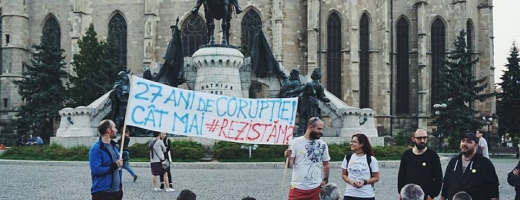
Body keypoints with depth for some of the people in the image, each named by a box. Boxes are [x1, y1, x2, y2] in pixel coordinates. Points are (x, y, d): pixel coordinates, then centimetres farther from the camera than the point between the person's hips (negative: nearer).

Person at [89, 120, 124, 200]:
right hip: (102, 193, -8)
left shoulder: (113, 146, 13)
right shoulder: (96, 149, -13)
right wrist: (114, 166, -17)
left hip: (117, 191, 8)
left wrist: (120, 185, 15)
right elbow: (96, 170, -24)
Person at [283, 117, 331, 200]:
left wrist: (325, 180, 8)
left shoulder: (322, 145, 4)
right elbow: (289, 165, -6)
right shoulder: (296, 142, -5)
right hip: (297, 188, -3)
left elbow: (326, 164, 16)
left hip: (316, 188, 3)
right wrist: (288, 157, -26)